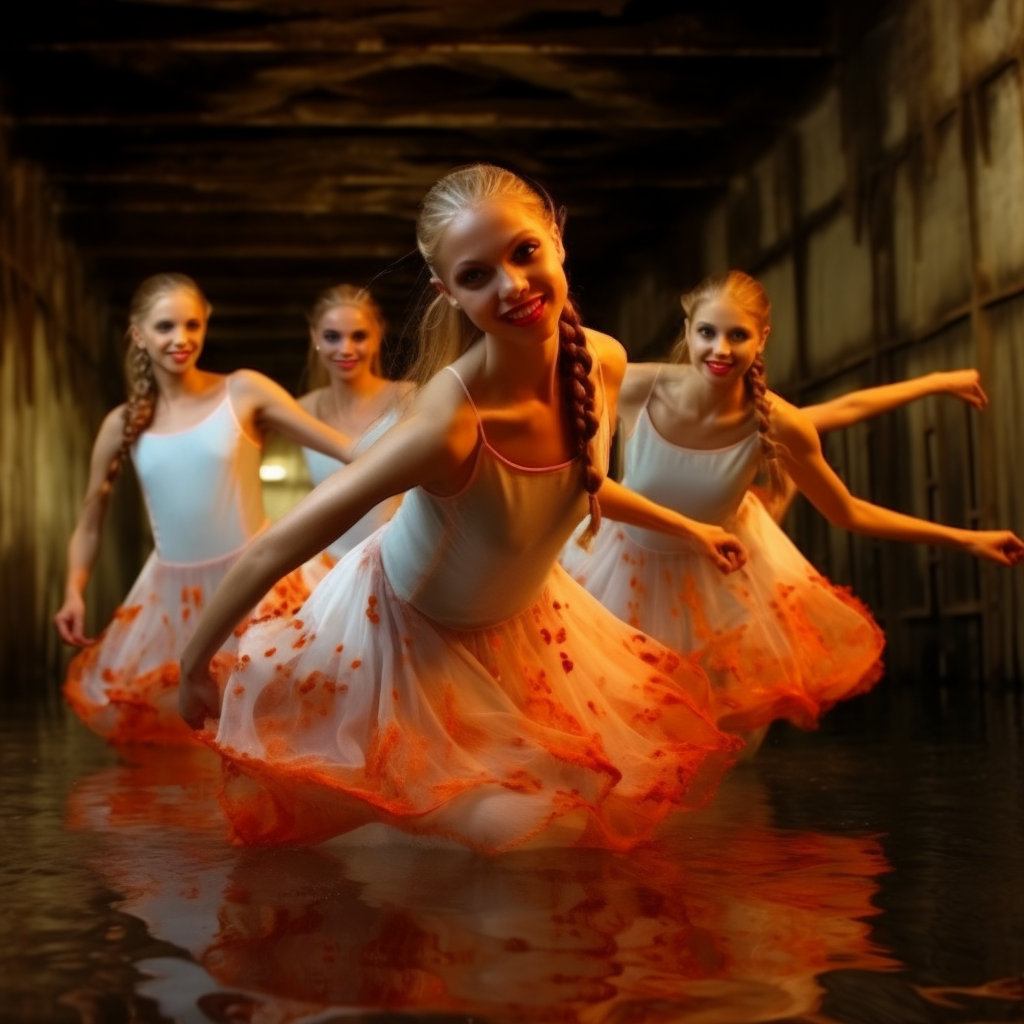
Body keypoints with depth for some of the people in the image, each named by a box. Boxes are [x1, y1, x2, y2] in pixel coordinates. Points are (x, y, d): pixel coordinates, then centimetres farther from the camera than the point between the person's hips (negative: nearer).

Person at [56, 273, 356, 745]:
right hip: (173, 592, 4)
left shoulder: (244, 392, -6)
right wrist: (74, 591, -5)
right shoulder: (123, 424, 2)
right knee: (118, 705, 6)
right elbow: (90, 521, 9)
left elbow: (344, 446, -9)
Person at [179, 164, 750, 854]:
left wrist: (686, 528, 18)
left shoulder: (604, 362, -18)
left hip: (524, 618, 6)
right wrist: (196, 668, -23)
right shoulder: (448, 422, -40)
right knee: (519, 837, -9)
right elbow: (275, 549, -33)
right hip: (409, 634, -6)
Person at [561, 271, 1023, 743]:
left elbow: (847, 513, -12)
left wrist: (966, 538, -10)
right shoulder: (635, 388, -31)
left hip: (720, 576, 0)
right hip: (631, 567, 0)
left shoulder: (778, 425, -28)